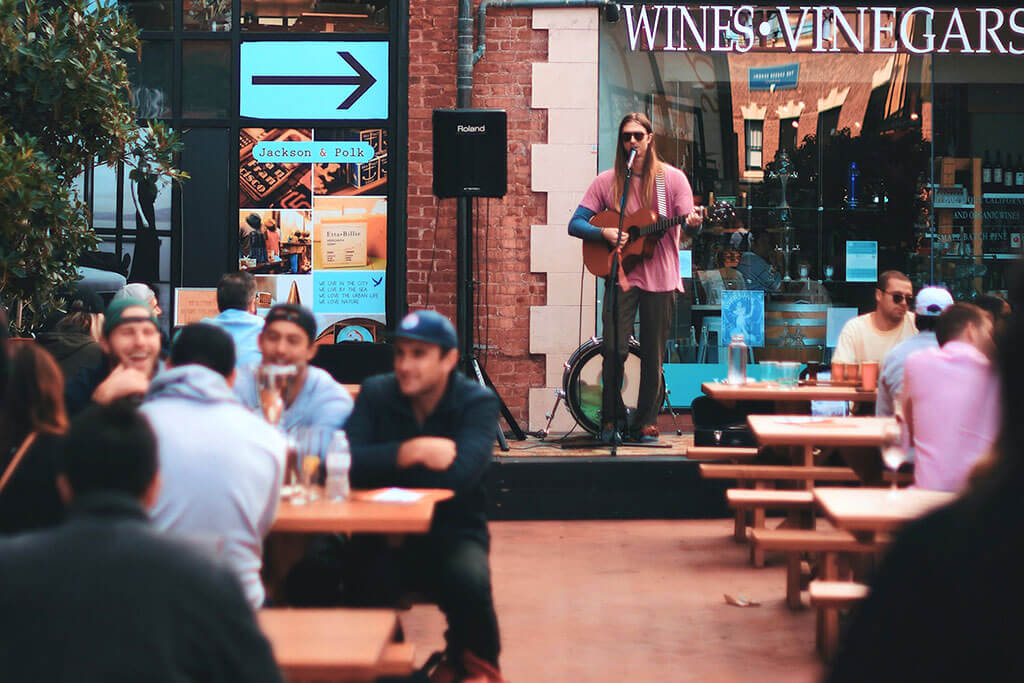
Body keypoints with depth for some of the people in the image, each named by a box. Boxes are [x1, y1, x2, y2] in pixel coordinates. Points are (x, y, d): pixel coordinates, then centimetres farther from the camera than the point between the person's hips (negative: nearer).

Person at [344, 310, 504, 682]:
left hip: (453, 534, -1)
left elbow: (459, 474, -21)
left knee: (469, 583, -34)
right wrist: (409, 452, -24)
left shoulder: (478, 402, -5)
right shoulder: (376, 393, 2)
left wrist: (381, 466, -13)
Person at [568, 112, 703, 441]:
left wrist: (693, 222, -24)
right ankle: (612, 417, 7)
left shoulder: (672, 178, 3)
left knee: (652, 354, 4)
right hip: (620, 274, 0)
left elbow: (689, 219, 0)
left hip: (659, 276, 0)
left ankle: (646, 421, 17)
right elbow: (575, 224, 3)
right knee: (613, 349, -10)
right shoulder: (606, 181, 5)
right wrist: (605, 232, -15)